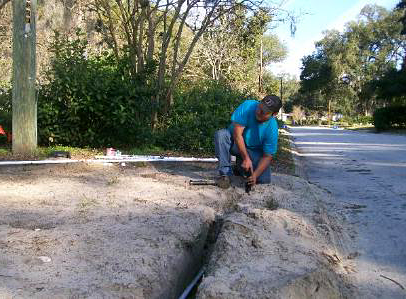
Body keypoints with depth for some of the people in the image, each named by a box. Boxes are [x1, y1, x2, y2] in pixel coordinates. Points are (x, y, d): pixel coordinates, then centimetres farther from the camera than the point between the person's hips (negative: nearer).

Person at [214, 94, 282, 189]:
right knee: (221, 135, -32)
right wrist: (246, 158, -31)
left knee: (264, 180, -17)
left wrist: (255, 175, -32)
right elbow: (237, 133, -26)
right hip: (236, 143, -1)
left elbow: (267, 156, -17)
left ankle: (240, 165, 14)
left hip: (254, 152, 1)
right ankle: (225, 173, -21)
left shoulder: (272, 128, -21)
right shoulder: (248, 106, -24)